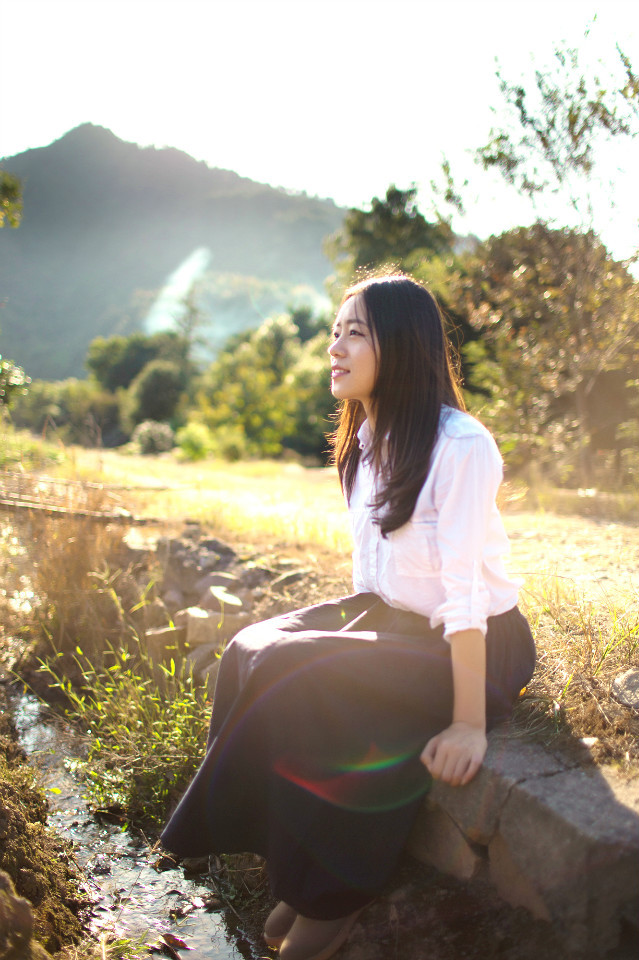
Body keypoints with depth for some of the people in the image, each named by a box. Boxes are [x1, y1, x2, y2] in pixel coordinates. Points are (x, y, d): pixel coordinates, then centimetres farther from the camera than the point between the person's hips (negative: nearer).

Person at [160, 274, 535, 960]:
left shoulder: (461, 446, -22)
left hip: (477, 645, -8)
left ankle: (337, 892, -2)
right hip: (392, 624, 8)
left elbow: (465, 594, -26)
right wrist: (350, 628, 2)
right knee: (254, 653, -11)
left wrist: (468, 723, -25)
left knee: (310, 691, -25)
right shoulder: (366, 439, 4)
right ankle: (299, 873, 1)